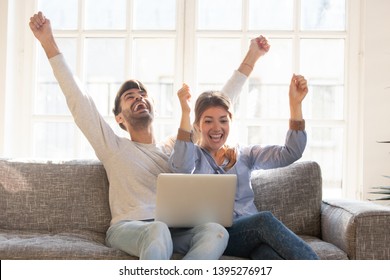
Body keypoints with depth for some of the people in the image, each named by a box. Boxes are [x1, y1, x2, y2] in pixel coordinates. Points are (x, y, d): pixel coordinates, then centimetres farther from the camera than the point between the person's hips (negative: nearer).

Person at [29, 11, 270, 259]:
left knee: (216, 232, -30)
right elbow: (77, 97, 5)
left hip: (176, 233, 3)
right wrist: (49, 43, 0)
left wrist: (250, 59, 24)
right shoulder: (113, 148, 13)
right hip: (128, 229, -3)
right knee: (158, 231, -39)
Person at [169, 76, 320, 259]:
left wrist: (295, 103, -2)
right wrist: (185, 113, -19)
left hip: (252, 230, 3)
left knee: (268, 253, -35)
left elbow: (290, 153, 6)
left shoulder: (244, 154, 20)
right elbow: (182, 167, -16)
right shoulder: (192, 154, 10)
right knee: (265, 220, -32)